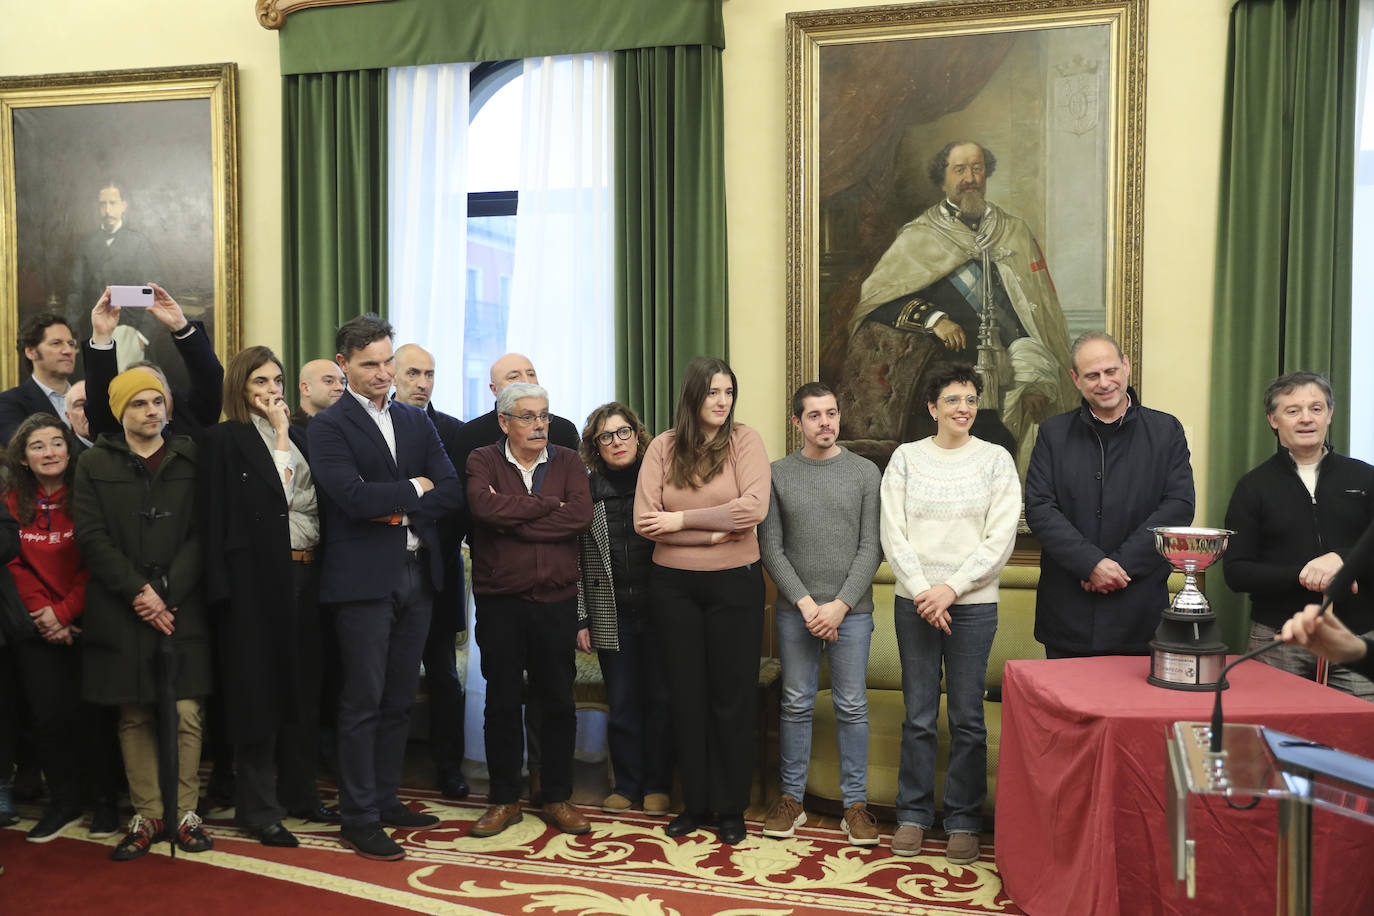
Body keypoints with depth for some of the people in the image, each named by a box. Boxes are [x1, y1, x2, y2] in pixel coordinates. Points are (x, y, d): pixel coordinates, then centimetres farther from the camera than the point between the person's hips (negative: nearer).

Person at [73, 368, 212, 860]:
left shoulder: (191, 459, 7)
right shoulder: (95, 464, 7)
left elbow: (201, 534, 2)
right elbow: (92, 537, -1)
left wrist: (167, 591, -9)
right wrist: (139, 591, -10)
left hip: (181, 607, 0)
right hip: (121, 611, 0)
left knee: (184, 713, -2)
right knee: (134, 717, 5)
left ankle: (185, 812, 10)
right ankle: (147, 815, 14)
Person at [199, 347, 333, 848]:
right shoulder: (224, 439, -2)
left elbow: (312, 500, 10)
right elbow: (217, 519, -10)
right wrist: (223, 589, -15)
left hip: (302, 574, 5)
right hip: (255, 579, -5)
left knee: (302, 686, 11)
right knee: (260, 689, 0)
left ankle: (299, 791, 24)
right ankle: (259, 808, 11)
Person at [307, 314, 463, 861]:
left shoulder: (417, 422, 14)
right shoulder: (329, 426, -3)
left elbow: (451, 492, 4)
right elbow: (353, 496, -18)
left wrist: (398, 511, -10)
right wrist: (414, 488, -6)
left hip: (417, 573, 6)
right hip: (364, 578, -5)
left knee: (400, 699, 12)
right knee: (363, 702, -1)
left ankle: (385, 799, 24)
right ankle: (358, 820, 8)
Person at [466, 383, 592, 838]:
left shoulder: (568, 463, 6)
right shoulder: (483, 461, 1)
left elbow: (580, 515, -12)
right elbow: (483, 505, -20)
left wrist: (512, 520, -12)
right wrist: (547, 505, -13)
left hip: (556, 600, 1)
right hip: (499, 601, -1)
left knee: (558, 702, 7)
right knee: (502, 702, 7)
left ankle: (558, 799, 21)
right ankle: (505, 800, 21)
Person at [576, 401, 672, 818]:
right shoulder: (587, 490, 5)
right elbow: (578, 559, 6)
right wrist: (581, 619, 2)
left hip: (659, 611, -1)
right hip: (611, 616, 1)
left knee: (660, 699, 5)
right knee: (622, 703, 7)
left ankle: (657, 784, 20)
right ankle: (627, 783, 21)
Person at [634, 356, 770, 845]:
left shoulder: (745, 440, -4)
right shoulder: (663, 447, 1)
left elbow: (754, 509, -17)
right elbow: (644, 521, -8)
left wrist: (682, 519, -13)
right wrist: (713, 531, -15)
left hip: (734, 583, -2)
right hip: (674, 584, 2)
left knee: (732, 696, 6)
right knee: (686, 695, 10)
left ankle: (731, 808, 19)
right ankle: (695, 803, 24)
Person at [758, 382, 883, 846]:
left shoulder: (865, 472, 3)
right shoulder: (777, 474, 4)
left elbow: (871, 547, -2)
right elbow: (771, 548, 1)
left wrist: (840, 605, -10)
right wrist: (804, 602, -9)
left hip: (851, 610, 0)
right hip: (795, 610, 1)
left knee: (852, 707, 4)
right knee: (796, 704, 7)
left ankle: (855, 803, 15)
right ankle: (791, 797, 18)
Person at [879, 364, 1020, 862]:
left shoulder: (996, 460, 3)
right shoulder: (906, 457, 5)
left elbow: (1000, 538, -4)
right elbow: (893, 533, 0)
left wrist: (952, 588, -12)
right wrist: (922, 591, -10)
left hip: (974, 602, 0)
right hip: (915, 601, 1)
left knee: (968, 717, 4)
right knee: (918, 715, 6)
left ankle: (964, 821, 17)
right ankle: (913, 815, 19)